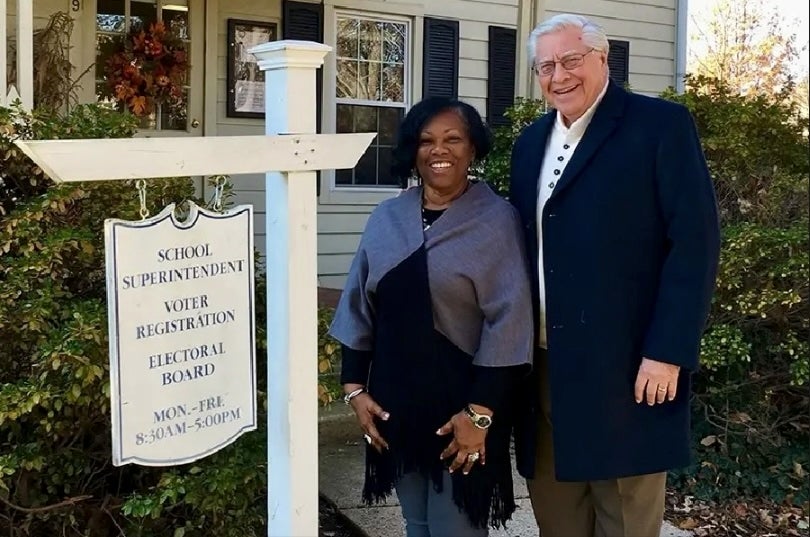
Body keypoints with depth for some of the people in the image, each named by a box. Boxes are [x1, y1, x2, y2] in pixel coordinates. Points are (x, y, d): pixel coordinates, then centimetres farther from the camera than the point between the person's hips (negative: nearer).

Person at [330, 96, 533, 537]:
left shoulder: (496, 220, -9)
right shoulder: (386, 218, 5)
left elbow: (508, 320, -13)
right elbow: (358, 307, 8)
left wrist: (480, 410, -15)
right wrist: (355, 386, 3)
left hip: (461, 400, -4)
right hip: (395, 397, 4)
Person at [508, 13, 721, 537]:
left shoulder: (662, 125, -6)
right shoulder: (531, 141, 14)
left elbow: (694, 244, -12)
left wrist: (668, 351, -17)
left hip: (628, 364, -5)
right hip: (544, 365, 6)